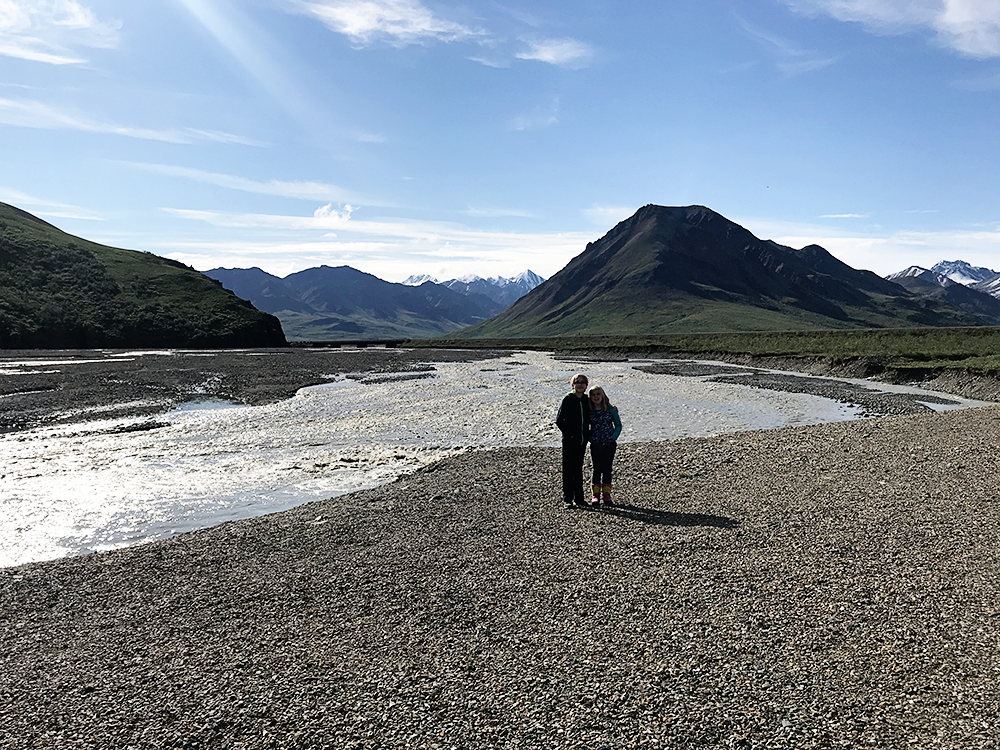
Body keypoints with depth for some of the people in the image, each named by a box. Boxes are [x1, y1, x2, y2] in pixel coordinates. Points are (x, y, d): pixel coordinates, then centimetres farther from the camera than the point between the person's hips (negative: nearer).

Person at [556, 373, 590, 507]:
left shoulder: (587, 400, 7)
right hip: (569, 441, -4)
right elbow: (559, 420, -7)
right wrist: (569, 434, -12)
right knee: (568, 470, 0)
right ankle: (567, 499, 5)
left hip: (582, 441, 5)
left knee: (579, 469, 12)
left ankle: (579, 497, 20)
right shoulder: (568, 399, -7)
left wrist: (588, 434, 3)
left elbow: (591, 418, 18)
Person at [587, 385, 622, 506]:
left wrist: (613, 437, -6)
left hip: (609, 444, 0)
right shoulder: (589, 411, 2)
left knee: (607, 469, 5)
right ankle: (595, 495, 9)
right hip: (595, 445, 0)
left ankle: (606, 495, 13)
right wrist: (589, 438, -3)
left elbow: (618, 425, 7)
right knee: (597, 469, 1)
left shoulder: (611, 410, 1)